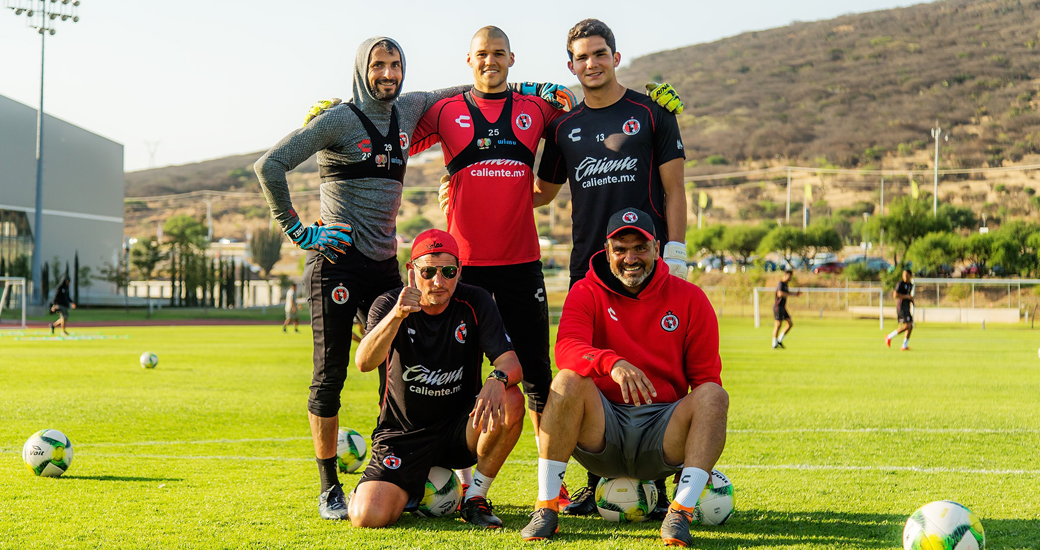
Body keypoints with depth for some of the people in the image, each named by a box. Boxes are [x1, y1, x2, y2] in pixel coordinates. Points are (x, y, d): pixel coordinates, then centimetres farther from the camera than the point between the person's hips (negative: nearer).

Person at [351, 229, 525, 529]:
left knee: (511, 402, -30)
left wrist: (498, 380, -39)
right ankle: (411, 492, 16)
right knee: (367, 517, -22)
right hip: (403, 434, -1)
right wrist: (397, 314, -46)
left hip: (460, 429, 1)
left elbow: (511, 363, -14)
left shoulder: (475, 303, -6)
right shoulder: (389, 304, -10)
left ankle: (475, 497, -8)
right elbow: (364, 363, -29)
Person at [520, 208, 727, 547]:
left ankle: (680, 513, -30)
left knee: (714, 395, -24)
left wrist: (707, 430, -11)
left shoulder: (689, 299, 5)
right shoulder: (587, 293, 2)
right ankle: (546, 508, -24)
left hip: (662, 430, 1)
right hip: (603, 426, -1)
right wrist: (612, 363, -39)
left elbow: (706, 377, 6)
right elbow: (566, 349, -19)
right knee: (568, 381, -28)